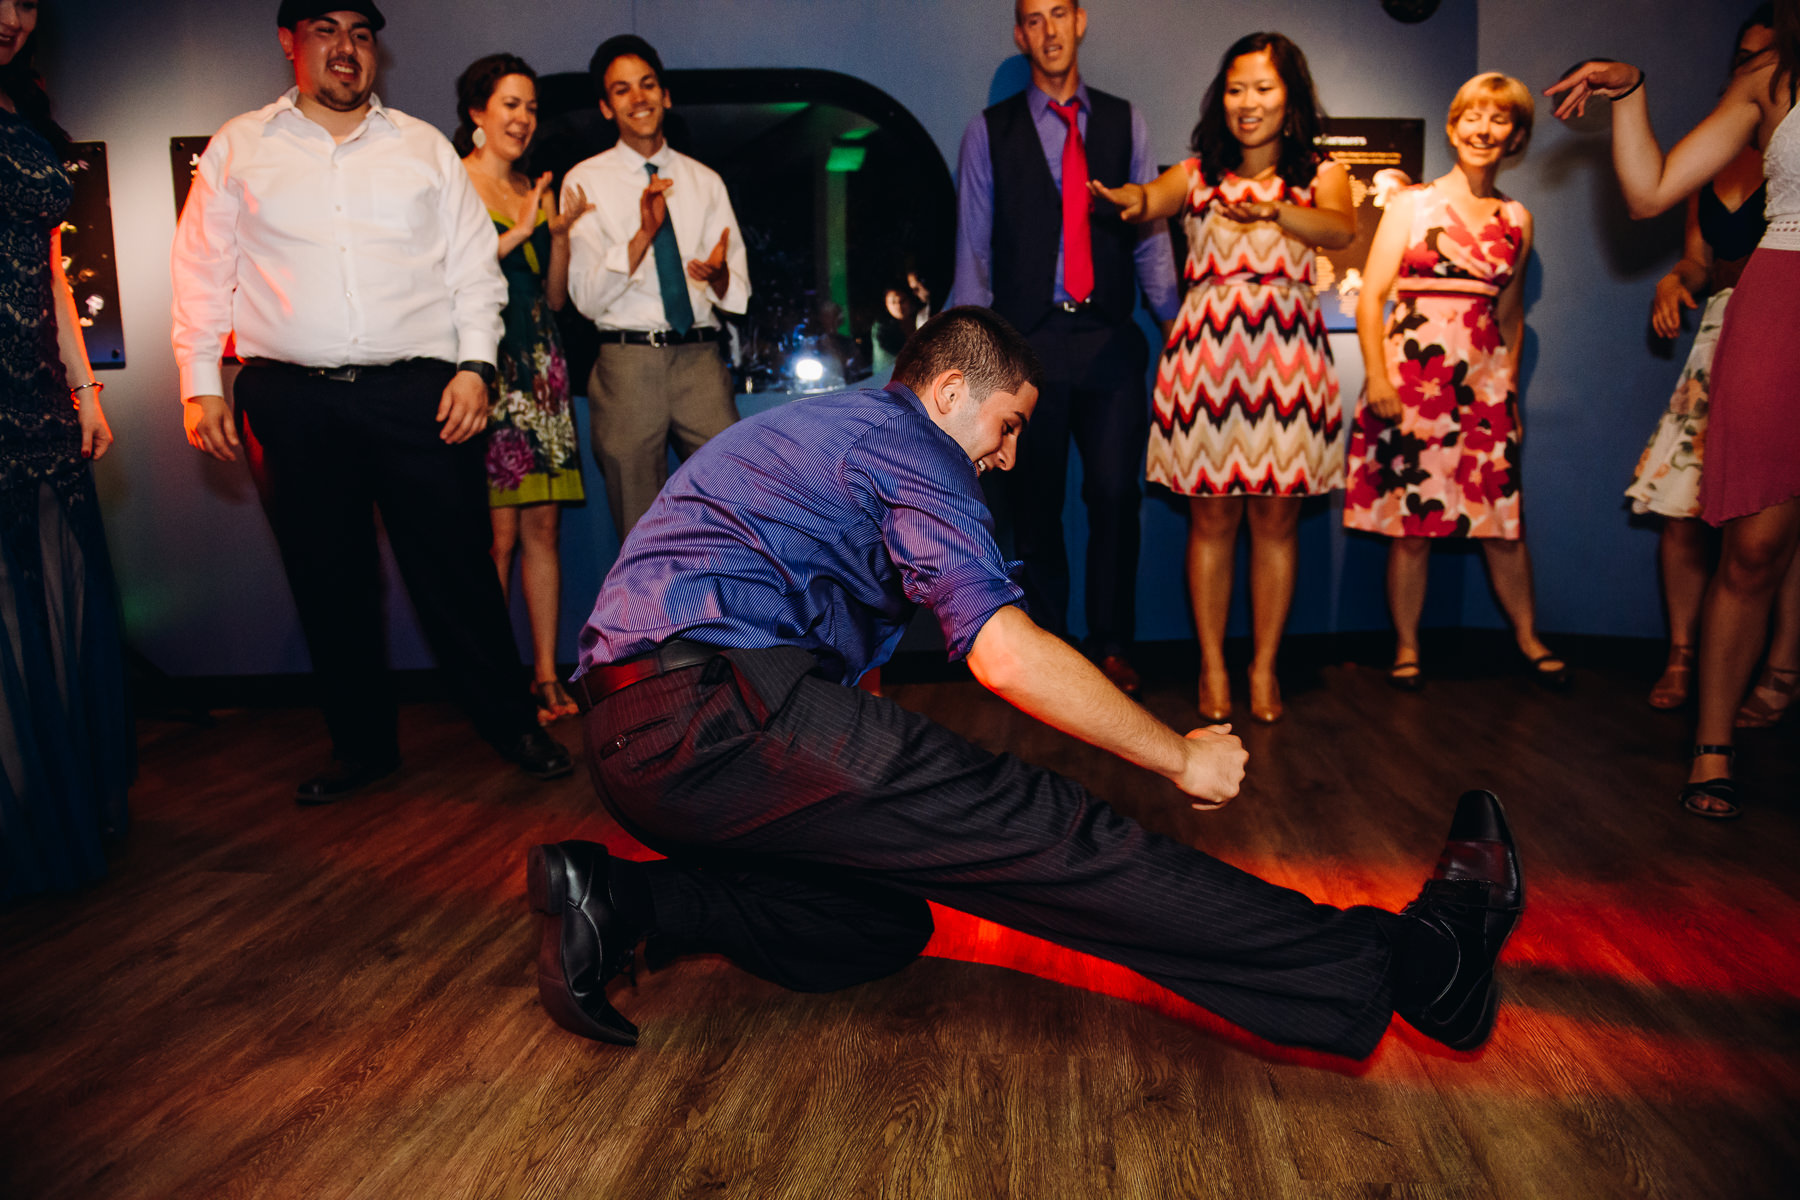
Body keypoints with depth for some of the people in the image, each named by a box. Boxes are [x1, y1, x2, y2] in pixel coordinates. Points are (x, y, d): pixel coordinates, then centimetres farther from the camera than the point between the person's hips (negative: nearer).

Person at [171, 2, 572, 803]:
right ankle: (362, 743, 20)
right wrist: (200, 384, 3)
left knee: (457, 568, -2)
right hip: (292, 402, 1)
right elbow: (203, 272, 12)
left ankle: (512, 723, 13)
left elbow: (474, 267, 9)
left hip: (418, 393, -1)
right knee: (327, 580, 6)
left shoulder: (425, 148, 13)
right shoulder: (238, 150, 13)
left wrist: (474, 364, -3)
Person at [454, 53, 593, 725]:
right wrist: (521, 231, -10)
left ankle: (546, 676, 9)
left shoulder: (537, 191, 20)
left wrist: (560, 234, 3)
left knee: (543, 525, 3)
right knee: (498, 532, -8)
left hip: (540, 367, 6)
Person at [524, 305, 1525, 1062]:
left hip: (636, 742, 10)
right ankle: (1405, 965, -12)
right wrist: (1184, 756, -3)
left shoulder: (818, 424, 28)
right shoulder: (907, 442, -2)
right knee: (1047, 834, -14)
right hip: (721, 708, -10)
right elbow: (1008, 657, -13)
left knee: (885, 927, 11)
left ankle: (624, 902, -1)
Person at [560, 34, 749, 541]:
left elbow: (737, 292, 11)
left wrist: (719, 275, -14)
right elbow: (586, 298, -3)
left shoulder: (705, 182, 14)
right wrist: (643, 234, -16)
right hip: (627, 362, -1)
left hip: (700, 360, 2)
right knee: (643, 539, 4)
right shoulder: (585, 182, 6)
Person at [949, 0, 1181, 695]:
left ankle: (1112, 646, 10)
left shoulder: (1125, 122, 14)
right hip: (1027, 341, 0)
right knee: (1034, 502, 3)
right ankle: (1048, 644, 18)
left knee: (1115, 493, -5)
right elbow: (973, 250, 8)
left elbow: (1150, 234, 11)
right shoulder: (988, 132, 10)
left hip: (1110, 338, 1)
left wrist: (1176, 323, 2)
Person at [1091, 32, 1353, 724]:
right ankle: (1212, 666, 13)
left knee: (1276, 517, 2)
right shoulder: (1198, 173, 13)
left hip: (1286, 352, 0)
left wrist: (1274, 210, -29)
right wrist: (1129, 197, -33)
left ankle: (1264, 668, 14)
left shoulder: (1319, 174, 12)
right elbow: (1151, 198, -9)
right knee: (1211, 515, 2)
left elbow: (1341, 230, -10)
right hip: (1207, 346, 0)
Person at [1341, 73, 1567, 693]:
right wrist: (1377, 376, -11)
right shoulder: (1411, 203, 4)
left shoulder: (1517, 220, 13)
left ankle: (1528, 637, 22)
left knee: (1504, 516, 4)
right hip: (1411, 377, -3)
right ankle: (1406, 648, 13)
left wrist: (1511, 385, 15)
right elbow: (1371, 296, -2)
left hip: (1485, 381, 3)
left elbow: (1510, 314, 19)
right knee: (1411, 522, -1)